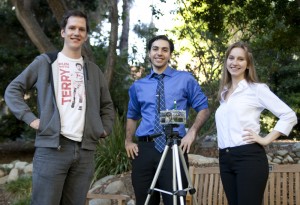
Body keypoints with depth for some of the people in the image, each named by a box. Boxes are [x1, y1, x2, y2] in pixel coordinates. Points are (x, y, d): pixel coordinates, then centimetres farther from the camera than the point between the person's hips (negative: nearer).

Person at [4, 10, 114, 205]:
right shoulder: (45, 62, 8)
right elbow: (13, 90, 7)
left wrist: (105, 129, 12)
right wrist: (31, 118, -3)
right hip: (52, 147, -4)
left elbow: (107, 105, 28)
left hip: (85, 150, 4)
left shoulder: (93, 70, 19)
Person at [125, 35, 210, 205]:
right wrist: (128, 141, 12)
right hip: (143, 149, 3)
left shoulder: (185, 80, 7)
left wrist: (192, 131, -10)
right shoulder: (138, 86, 16)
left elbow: (203, 108, 6)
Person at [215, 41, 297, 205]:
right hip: (225, 159, 6)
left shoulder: (256, 89, -1)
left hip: (249, 157, -6)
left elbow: (289, 116, -6)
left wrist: (266, 140, -8)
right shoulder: (224, 92, 18)